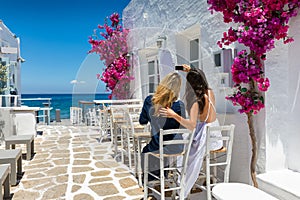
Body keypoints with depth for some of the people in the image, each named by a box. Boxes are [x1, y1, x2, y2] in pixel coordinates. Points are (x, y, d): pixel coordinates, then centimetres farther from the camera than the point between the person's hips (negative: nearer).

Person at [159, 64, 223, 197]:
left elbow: (192, 125, -36)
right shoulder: (210, 93, -4)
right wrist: (191, 72, 21)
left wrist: (174, 115, -44)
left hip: (205, 139, -8)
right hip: (216, 137, 8)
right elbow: (200, 81, 20)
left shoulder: (196, 101, -24)